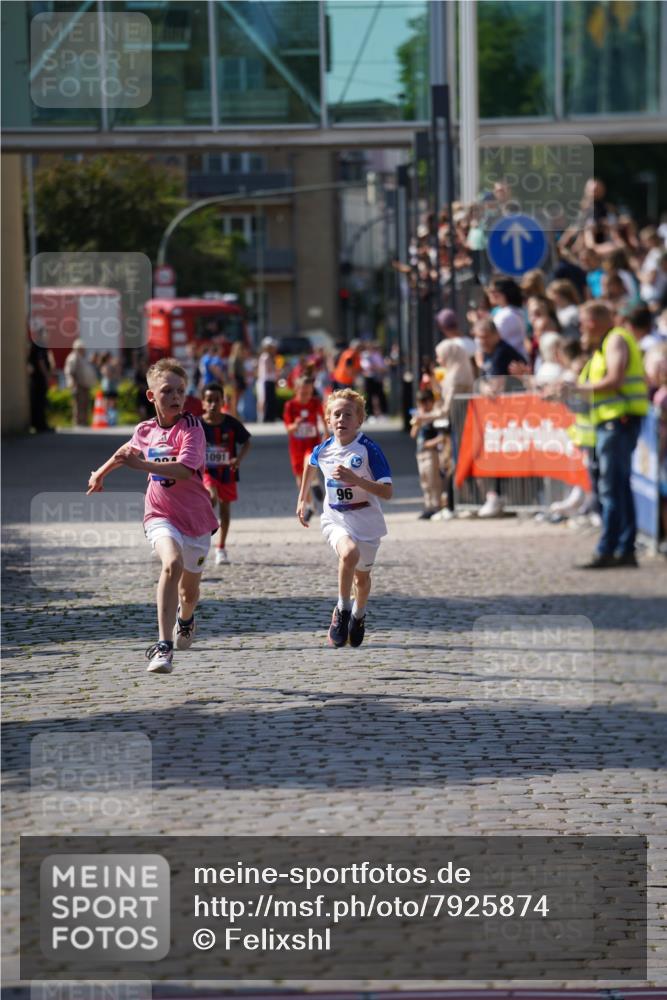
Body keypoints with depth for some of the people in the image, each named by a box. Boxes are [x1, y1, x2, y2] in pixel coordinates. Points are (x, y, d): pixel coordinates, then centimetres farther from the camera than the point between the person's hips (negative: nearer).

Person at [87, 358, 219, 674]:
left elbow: (185, 470, -29)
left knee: (189, 588, 15)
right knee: (172, 563, -30)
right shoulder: (145, 431, 1)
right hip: (161, 515, 1)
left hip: (195, 517, -1)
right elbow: (128, 450, 27)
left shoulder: (191, 427, -14)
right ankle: (163, 646, -34)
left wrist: (141, 464, -35)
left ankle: (185, 617, 55)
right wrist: (102, 471, 38)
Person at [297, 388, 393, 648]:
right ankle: (342, 610, -12)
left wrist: (354, 479, -33)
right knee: (350, 552, -31)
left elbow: (387, 492, -22)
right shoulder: (323, 450, -5)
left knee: (362, 575, 16)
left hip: (366, 521, -1)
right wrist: (302, 499, 26)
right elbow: (310, 465, 22)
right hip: (335, 519, 1)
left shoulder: (369, 450, -17)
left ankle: (358, 616, 48)